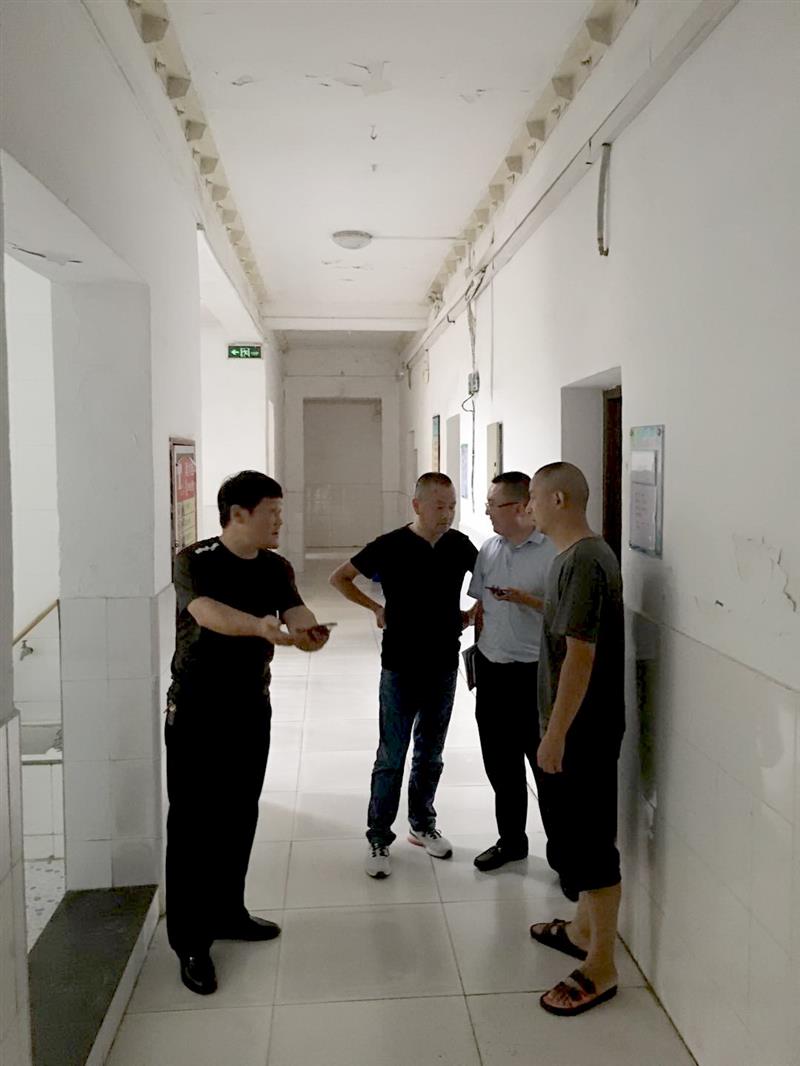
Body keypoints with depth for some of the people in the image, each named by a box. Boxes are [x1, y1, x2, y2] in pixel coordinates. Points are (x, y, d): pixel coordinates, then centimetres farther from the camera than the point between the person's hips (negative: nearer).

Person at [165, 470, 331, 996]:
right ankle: (191, 941, 13)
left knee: (239, 818, 16)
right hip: (196, 712, -6)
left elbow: (297, 611, -11)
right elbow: (207, 612, -33)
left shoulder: (276, 568, 3)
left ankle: (227, 912, 34)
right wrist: (260, 625, -51)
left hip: (252, 710, 6)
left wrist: (308, 630, -35)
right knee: (193, 824, 1)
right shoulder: (195, 561, -14)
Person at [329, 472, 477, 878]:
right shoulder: (390, 547, -12)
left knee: (431, 754, 16)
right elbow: (339, 578, 1)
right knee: (391, 758, 2)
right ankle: (378, 838, 15)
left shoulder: (459, 545, -1)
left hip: (443, 666, 4)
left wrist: (473, 612, 6)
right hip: (401, 667, -4)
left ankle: (422, 825, 33)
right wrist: (376, 607, -2)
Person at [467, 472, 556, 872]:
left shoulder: (553, 550, -13)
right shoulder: (489, 548, 7)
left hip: (534, 673, -6)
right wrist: (479, 655, 15)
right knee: (500, 763, 16)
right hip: (492, 670, 7)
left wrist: (526, 599, -24)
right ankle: (511, 839, 34)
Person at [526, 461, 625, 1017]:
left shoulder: (584, 561, -22)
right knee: (573, 835, 22)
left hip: (583, 730, -10)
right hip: (573, 725, 10)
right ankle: (584, 929, 39)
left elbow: (580, 654, -25)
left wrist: (556, 734, -22)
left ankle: (601, 967, 16)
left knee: (590, 844, 2)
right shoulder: (575, 554, 9)